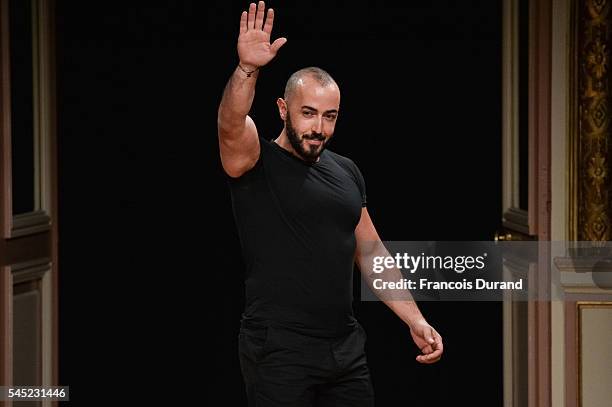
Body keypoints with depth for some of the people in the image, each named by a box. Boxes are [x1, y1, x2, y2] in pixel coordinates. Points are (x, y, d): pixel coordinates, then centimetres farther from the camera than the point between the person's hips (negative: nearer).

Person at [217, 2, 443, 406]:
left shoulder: (347, 172, 13)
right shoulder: (255, 162, -5)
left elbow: (371, 255, 18)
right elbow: (231, 125, -27)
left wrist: (416, 321, 12)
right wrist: (247, 69, -44)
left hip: (346, 347, 6)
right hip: (279, 352, -6)